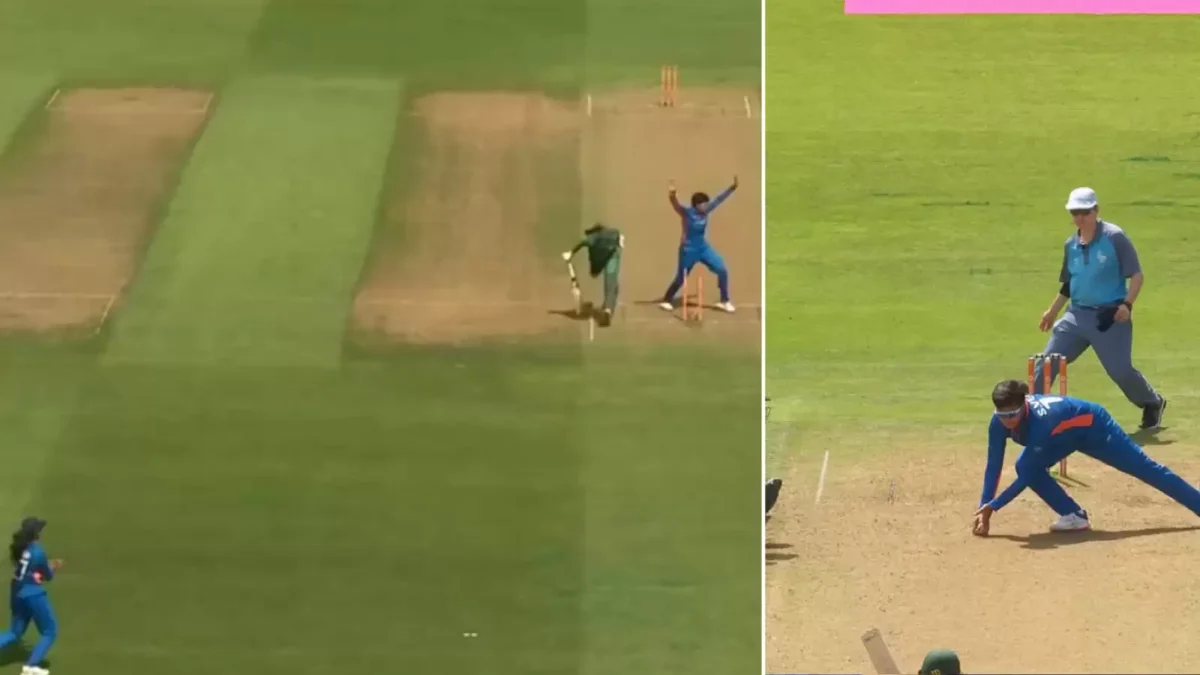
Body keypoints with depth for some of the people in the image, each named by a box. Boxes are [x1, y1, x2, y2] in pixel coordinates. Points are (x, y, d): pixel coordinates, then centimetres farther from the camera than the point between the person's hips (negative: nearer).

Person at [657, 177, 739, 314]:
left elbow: (719, 199, 4)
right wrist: (672, 195, -60)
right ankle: (667, 300, 28)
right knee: (681, 278, 6)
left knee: (722, 271, -2)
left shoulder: (705, 211, -3)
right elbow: (676, 205, -38)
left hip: (703, 248, 6)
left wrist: (733, 187, 0)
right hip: (689, 250, -6)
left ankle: (725, 301, 11)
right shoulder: (687, 212, -20)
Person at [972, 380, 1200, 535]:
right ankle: (1074, 516, -2)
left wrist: (992, 507, -40)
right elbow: (993, 466, -19)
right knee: (1026, 466, -13)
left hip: (1093, 425, -7)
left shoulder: (1040, 420, -43)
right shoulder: (1000, 421, -24)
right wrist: (983, 510, -27)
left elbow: (1027, 476, -40)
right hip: (1067, 435, 7)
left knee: (1145, 469, -3)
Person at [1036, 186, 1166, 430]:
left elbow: (1136, 275, -10)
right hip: (1077, 315, 6)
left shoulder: (1114, 237, -10)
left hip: (1110, 317, -6)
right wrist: (1052, 312, 22)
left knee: (1121, 371, -6)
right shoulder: (1071, 245, 9)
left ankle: (1153, 404, 20)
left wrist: (1127, 304, -23)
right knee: (1046, 365, -1)